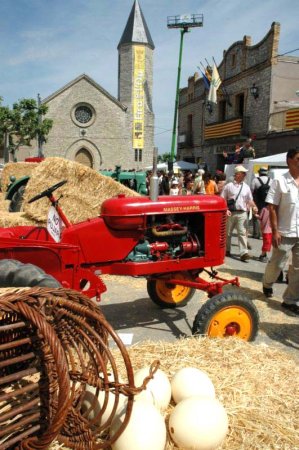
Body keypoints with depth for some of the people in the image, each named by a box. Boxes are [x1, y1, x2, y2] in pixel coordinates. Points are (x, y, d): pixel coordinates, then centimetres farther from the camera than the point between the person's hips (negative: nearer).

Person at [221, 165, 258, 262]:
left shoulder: (246, 187, 9)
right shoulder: (228, 186, 0)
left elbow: (250, 200, 14)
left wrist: (254, 207, -5)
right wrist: (226, 210, -12)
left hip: (242, 213, 1)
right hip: (231, 213, -1)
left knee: (242, 233, -6)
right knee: (228, 232, 10)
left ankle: (244, 253, -10)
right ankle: (226, 250, 26)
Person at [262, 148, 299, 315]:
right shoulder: (280, 181, -7)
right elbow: (272, 208, -8)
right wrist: (275, 231, -14)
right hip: (285, 233, -4)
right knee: (277, 264, 11)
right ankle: (267, 284, 40)